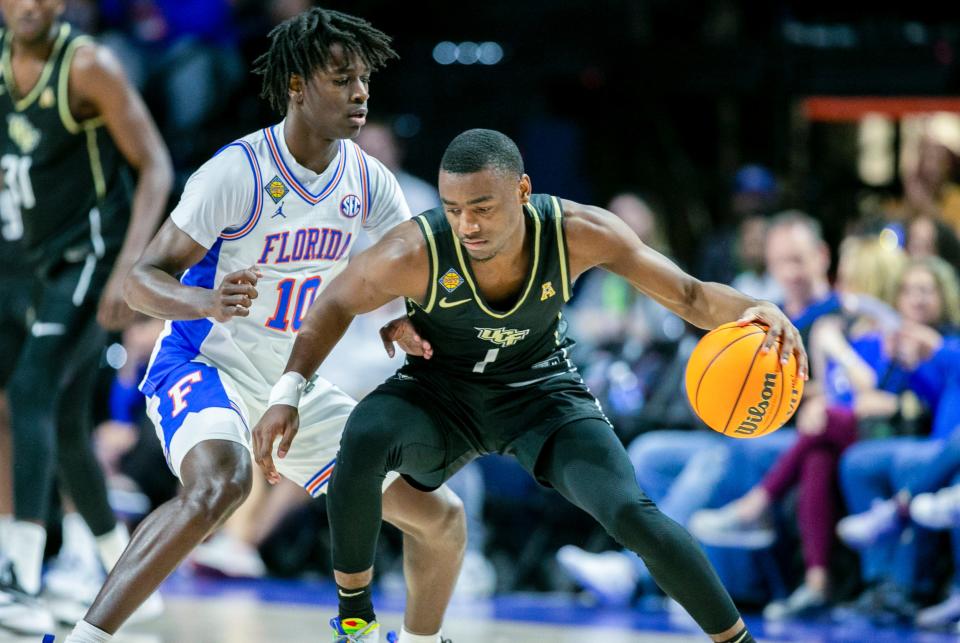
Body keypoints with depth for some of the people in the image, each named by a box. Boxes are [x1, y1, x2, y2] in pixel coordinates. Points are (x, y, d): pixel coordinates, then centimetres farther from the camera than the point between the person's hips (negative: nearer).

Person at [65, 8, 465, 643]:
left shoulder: (368, 180, -1)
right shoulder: (238, 172, -18)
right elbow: (142, 280, -17)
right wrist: (208, 303, -38)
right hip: (201, 368, -6)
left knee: (440, 517, 1)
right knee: (221, 484, -40)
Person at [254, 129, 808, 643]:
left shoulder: (579, 233, -25)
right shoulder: (417, 252, -29)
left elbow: (689, 294, -16)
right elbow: (337, 306, -9)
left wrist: (753, 309, -37)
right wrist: (287, 394, -20)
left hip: (542, 393, 1)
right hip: (440, 394, -1)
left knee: (632, 516, -21)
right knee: (364, 438, -34)